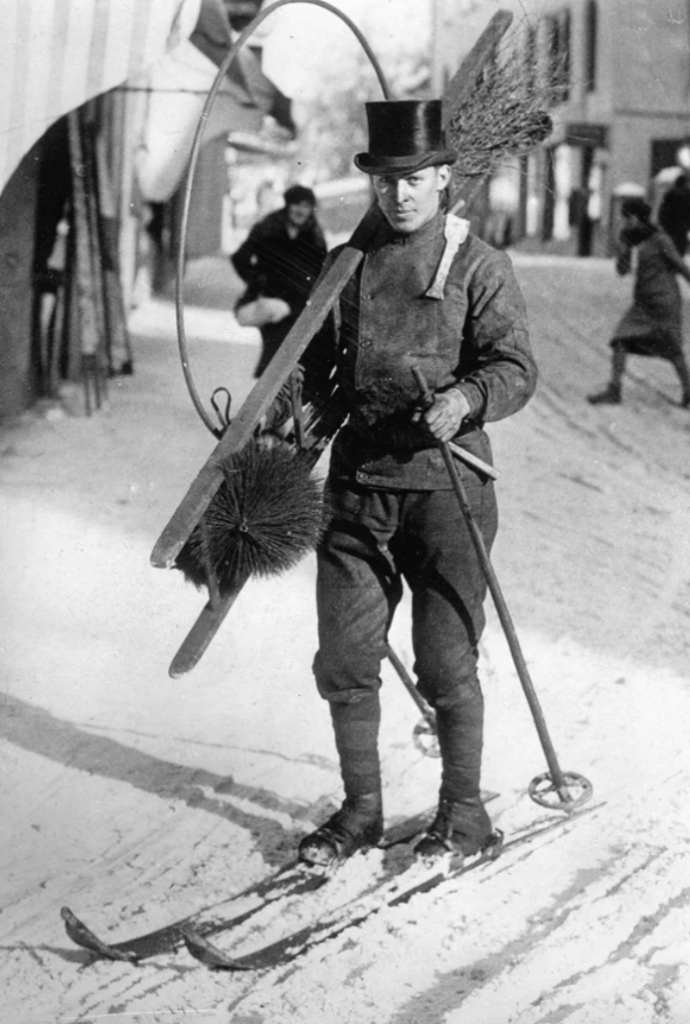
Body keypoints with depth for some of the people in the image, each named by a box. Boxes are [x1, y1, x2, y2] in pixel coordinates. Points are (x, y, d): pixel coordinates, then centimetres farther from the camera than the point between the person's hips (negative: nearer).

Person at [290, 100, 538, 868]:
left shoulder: (478, 265, -1)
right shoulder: (346, 266, 13)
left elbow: (516, 367, -9)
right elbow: (318, 367, 21)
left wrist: (463, 398, -27)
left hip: (445, 484, -4)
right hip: (357, 482, 4)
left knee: (446, 662, 2)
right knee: (343, 659, 6)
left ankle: (463, 812, 19)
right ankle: (361, 809, 22)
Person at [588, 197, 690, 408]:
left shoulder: (660, 239, -13)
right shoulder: (636, 239, 8)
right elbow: (622, 270, 9)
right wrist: (624, 248, -6)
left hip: (664, 302, -6)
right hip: (642, 303, 6)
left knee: (672, 350, 4)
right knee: (620, 341, -7)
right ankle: (613, 392, -5)